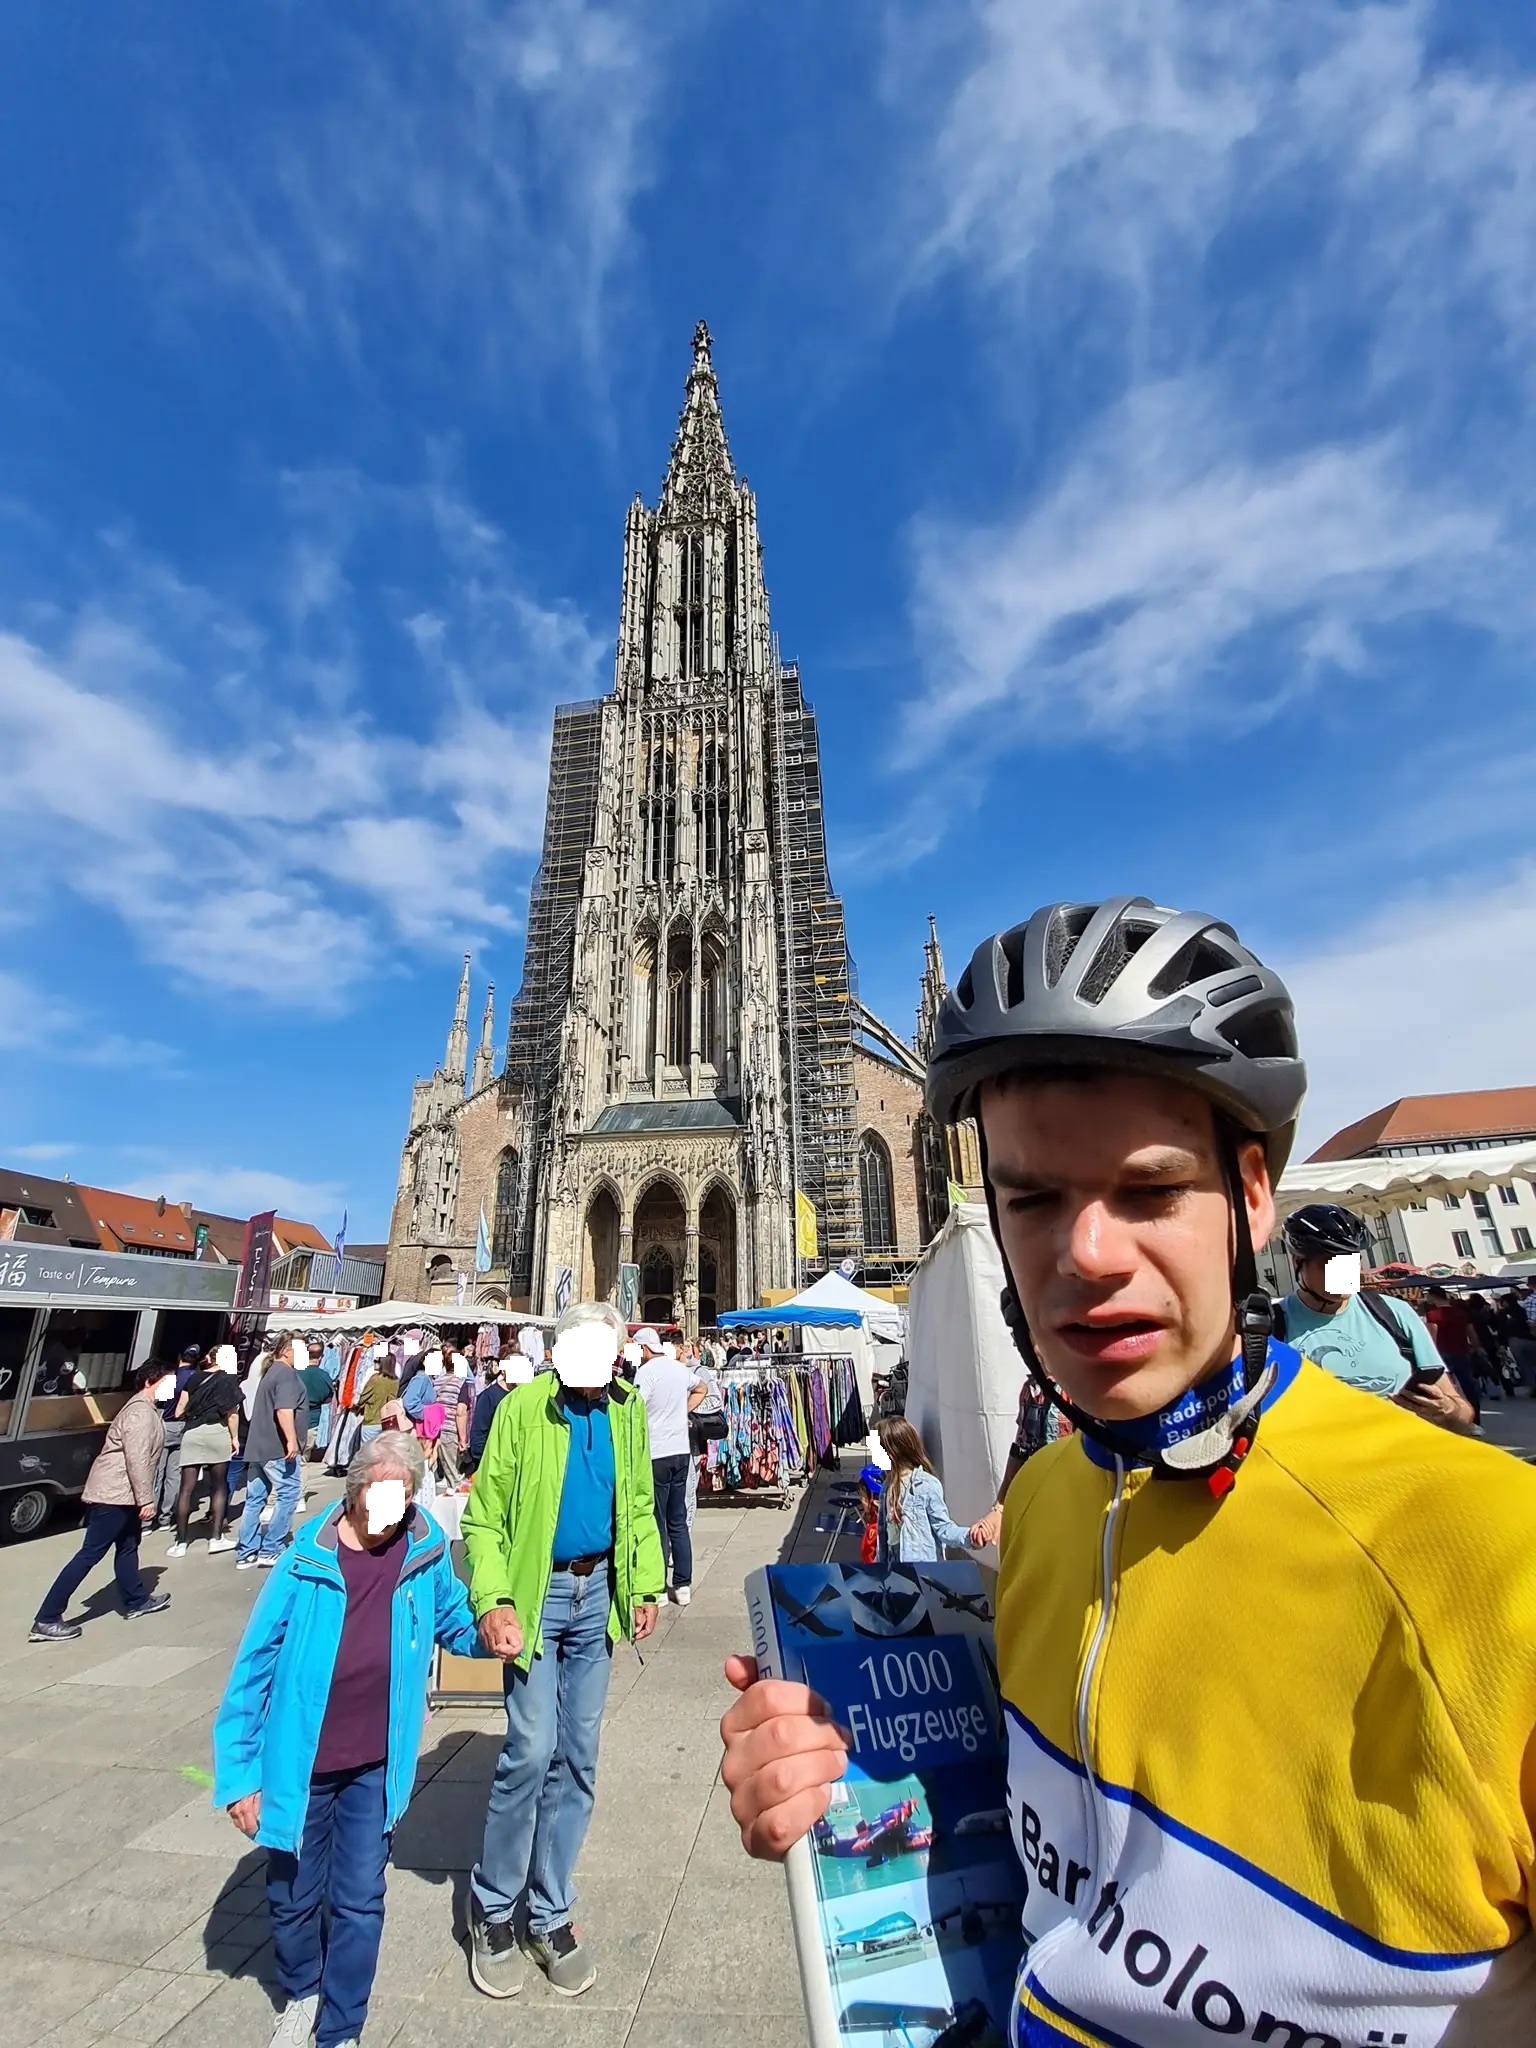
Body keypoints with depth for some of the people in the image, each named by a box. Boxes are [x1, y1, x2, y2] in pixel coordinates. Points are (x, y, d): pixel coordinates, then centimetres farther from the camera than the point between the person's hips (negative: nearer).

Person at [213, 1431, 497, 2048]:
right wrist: (239, 1774, -7)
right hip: (301, 1764, 0)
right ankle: (301, 1993, 53)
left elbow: (453, 1620, 3)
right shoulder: (309, 1556, -21)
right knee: (292, 1897, 21)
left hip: (376, 1767, 0)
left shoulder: (425, 1548, -14)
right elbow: (256, 1663, -11)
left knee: (358, 1903, 11)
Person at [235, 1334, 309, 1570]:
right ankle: (270, 1550, 0)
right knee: (289, 1493, -2)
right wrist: (292, 1440, -24)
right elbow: (284, 1410, -24)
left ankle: (245, 1553, 17)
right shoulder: (286, 1373, -12)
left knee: (254, 1499, 12)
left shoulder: (271, 1372, 20)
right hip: (278, 1447, -10)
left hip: (258, 1446, 10)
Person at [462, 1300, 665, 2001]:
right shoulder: (523, 1407, -16)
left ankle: (548, 1915, 33)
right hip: (537, 1594, -4)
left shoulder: (626, 1410, -3)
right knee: (532, 1749, -3)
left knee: (578, 1759, 13)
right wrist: (493, 1601, -21)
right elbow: (483, 1515, -12)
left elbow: (639, 1505, 6)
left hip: (597, 1591, 4)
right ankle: (493, 1909, 25)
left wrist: (646, 1584, 1)